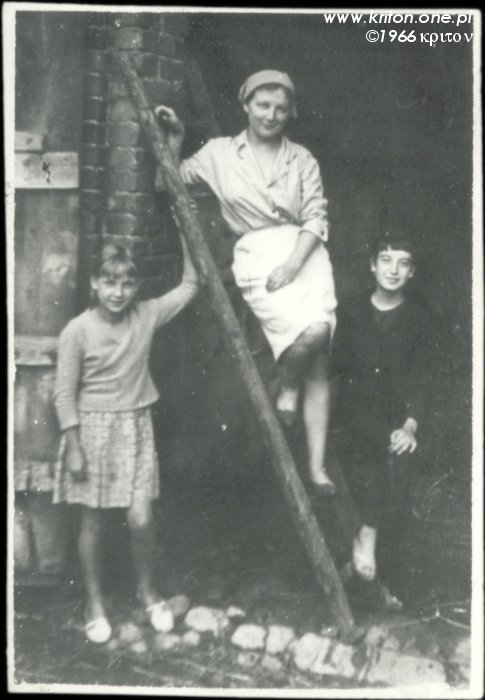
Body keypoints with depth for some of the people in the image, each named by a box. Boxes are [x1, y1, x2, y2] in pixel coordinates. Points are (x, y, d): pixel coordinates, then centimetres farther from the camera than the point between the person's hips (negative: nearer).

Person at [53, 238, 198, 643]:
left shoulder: (146, 317, -1)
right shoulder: (78, 330, -10)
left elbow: (190, 287, 4)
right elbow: (65, 394, -8)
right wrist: (73, 448, -9)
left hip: (135, 427, 2)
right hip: (92, 428, -2)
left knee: (141, 520, -2)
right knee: (92, 522, 7)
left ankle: (147, 591, 24)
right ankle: (95, 604, 24)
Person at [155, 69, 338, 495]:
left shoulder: (302, 160, 11)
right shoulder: (220, 152, 10)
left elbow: (316, 219, 4)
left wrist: (292, 264, -11)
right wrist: (174, 140, 4)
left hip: (304, 253, 2)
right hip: (256, 257, -2)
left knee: (318, 363, -8)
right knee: (313, 331, -27)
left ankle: (318, 467, -2)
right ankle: (287, 387, 6)